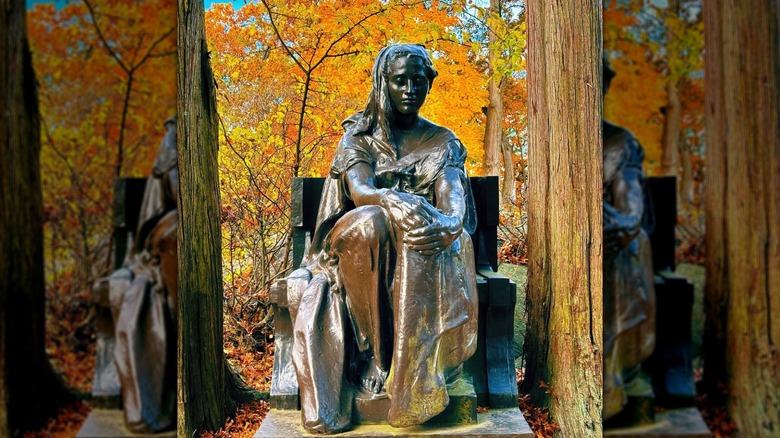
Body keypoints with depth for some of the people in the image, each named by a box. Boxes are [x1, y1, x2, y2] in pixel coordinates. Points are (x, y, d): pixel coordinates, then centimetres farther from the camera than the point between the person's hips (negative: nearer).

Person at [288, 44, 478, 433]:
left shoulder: (443, 143, 11)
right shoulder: (359, 137, 10)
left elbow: (453, 198, -9)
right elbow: (359, 191, -11)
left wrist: (450, 222, -36)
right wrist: (392, 202, -36)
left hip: (420, 244, 0)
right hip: (360, 242, 0)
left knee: (429, 247, -38)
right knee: (372, 223, -38)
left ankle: (413, 384, -40)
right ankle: (378, 354, -34)